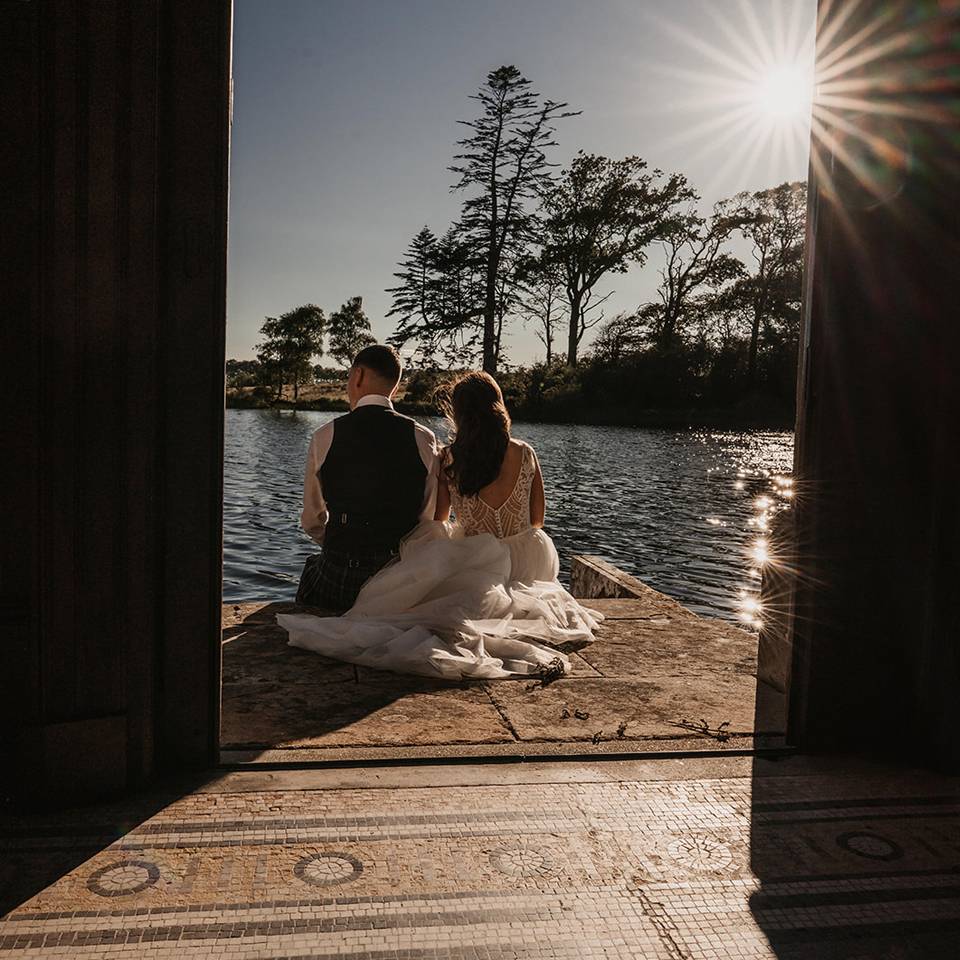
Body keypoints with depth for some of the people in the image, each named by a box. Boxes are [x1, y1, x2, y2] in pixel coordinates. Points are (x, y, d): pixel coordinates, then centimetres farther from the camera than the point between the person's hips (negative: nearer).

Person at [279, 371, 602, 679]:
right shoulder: (525, 454, -5)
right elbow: (537, 521, 6)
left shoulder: (447, 460, -7)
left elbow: (438, 523, 6)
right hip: (526, 569, 3)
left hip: (475, 569, -3)